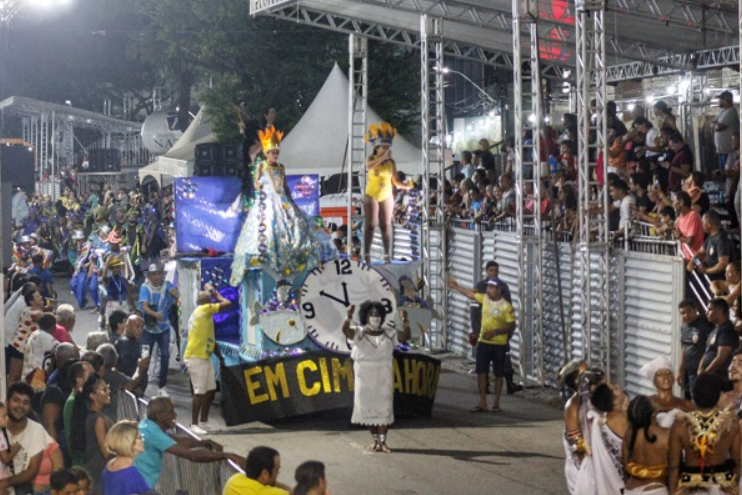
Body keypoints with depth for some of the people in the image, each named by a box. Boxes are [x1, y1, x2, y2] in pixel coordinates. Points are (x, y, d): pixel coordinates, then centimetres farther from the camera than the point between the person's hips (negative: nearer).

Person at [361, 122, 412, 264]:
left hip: (387, 197, 3)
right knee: (370, 225, -3)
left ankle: (387, 254, 8)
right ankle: (367, 254, -3)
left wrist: (406, 186, -18)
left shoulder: (391, 162, 2)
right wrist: (383, 157, -36)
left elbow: (396, 181, 0)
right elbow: (370, 165, -31)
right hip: (372, 196, -3)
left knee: (386, 225, 5)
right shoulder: (371, 159, -6)